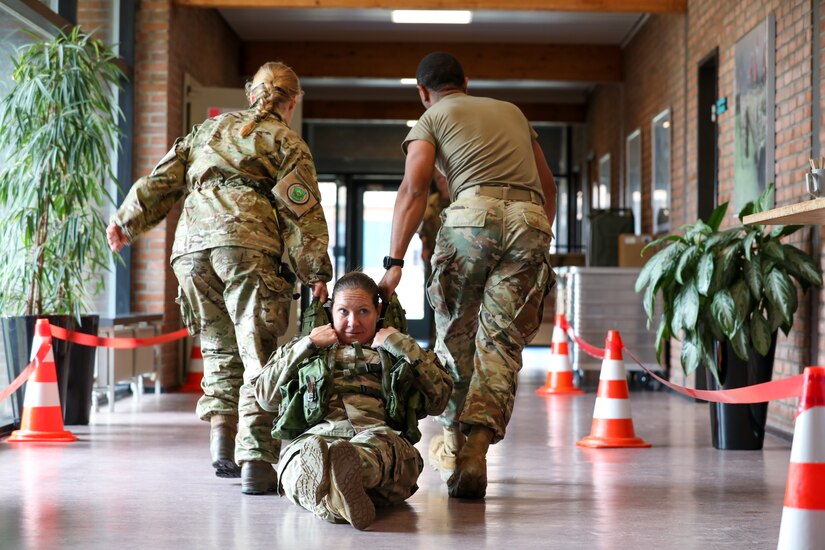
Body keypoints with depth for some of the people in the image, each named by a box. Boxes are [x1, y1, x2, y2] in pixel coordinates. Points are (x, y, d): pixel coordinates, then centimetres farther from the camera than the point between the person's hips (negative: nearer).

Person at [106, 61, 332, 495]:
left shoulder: (208, 129, 28)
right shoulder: (286, 142, 14)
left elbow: (164, 179, 23)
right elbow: (301, 208, 3)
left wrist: (127, 220, 30)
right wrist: (316, 271, -1)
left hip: (192, 247, 4)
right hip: (247, 244, -4)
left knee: (220, 347, 15)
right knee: (258, 352, -5)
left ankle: (221, 434, -1)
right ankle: (254, 460, -12)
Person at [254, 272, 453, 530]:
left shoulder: (397, 356, 34)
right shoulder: (307, 352, 37)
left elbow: (440, 397, 17)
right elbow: (264, 396, 23)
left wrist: (404, 346, 14)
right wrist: (306, 345, 18)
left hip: (381, 436, 0)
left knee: (377, 444, -41)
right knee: (306, 452, -40)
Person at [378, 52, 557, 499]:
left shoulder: (431, 118, 17)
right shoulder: (511, 111, 32)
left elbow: (413, 189, 0)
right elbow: (548, 185, 33)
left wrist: (394, 262, -4)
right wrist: (538, 245, 42)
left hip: (473, 215, -3)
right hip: (531, 221, 3)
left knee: (455, 334, 14)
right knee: (502, 341, 0)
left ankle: (454, 443, 26)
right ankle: (475, 450, -17)